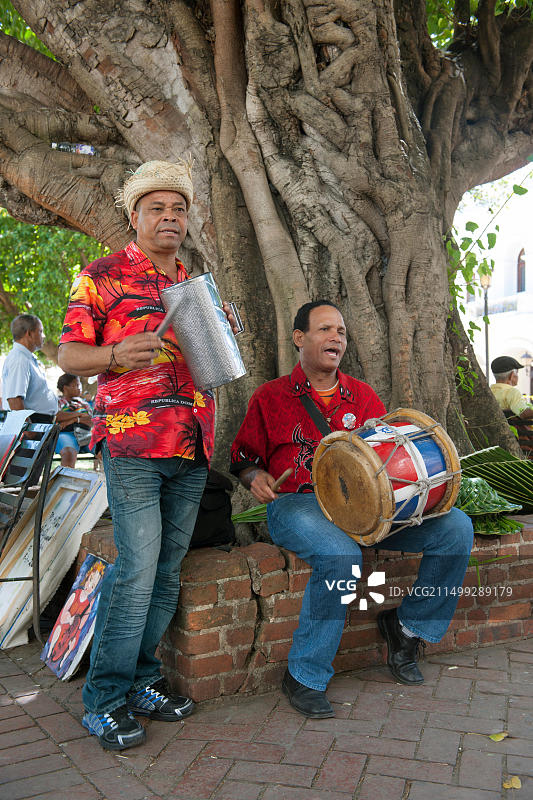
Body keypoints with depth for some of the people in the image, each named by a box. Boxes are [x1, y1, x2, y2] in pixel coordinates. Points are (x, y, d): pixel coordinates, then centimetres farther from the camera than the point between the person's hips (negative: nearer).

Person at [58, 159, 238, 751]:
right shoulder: (103, 275, 3)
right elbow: (68, 355, -1)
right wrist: (118, 354, -20)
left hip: (192, 444, 6)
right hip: (133, 440, -6)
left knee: (168, 569, 8)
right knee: (138, 567, -10)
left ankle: (142, 681, 21)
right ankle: (104, 701, 4)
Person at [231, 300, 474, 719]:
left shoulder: (363, 396, 17)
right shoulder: (270, 397, 7)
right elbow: (244, 458, 12)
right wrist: (256, 476, -11)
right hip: (296, 504, -4)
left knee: (456, 527, -14)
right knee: (341, 556, -38)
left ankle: (408, 626, 4)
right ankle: (305, 676, -17)